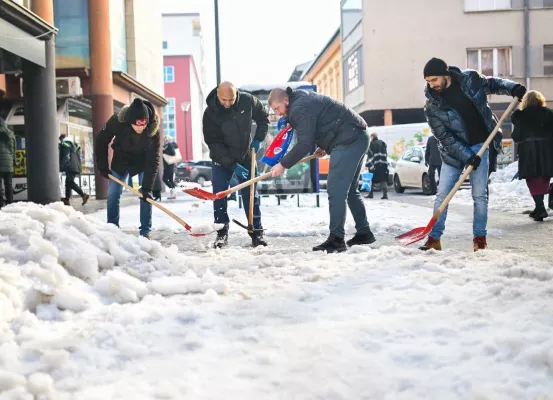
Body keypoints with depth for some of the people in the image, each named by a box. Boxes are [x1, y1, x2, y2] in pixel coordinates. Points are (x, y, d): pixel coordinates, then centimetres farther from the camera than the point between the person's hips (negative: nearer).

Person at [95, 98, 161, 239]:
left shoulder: (153, 129, -34)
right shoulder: (117, 121, -32)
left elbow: (153, 160, -32)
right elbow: (101, 142, -15)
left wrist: (147, 187, -36)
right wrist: (103, 167, -14)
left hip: (143, 161, -1)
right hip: (121, 159, 1)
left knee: (146, 195, -9)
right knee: (113, 194, -2)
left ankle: (145, 232, -1)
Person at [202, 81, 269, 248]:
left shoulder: (248, 100, -16)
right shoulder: (210, 113, -22)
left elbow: (263, 118, 4)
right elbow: (213, 143, -19)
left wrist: (258, 139, -6)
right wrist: (232, 164, -24)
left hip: (245, 156, 2)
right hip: (222, 159, -1)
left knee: (251, 194, 3)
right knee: (219, 195, -5)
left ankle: (257, 232, 10)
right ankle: (222, 233, 4)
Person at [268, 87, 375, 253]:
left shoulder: (300, 108, -17)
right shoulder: (301, 98, 15)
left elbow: (304, 144, -21)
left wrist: (283, 165, -15)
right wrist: (324, 146, 16)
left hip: (348, 142, -11)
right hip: (357, 139, 11)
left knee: (336, 190, -13)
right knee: (350, 189, 16)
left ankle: (336, 240, -14)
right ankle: (364, 233, 22)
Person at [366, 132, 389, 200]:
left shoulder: (372, 144, -4)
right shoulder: (383, 143, 14)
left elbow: (370, 155, -10)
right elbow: (386, 154, 16)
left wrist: (368, 165, -9)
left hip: (375, 164, -4)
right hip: (383, 164, 5)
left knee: (372, 179, 6)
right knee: (383, 180, 1)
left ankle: (370, 194, 6)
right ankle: (385, 194, -8)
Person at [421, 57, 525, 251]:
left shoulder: (470, 79, -10)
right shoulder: (432, 106, -14)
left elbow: (492, 84, 10)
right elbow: (444, 137, -15)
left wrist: (512, 88, -9)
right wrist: (467, 156, -20)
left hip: (479, 146, 0)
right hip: (453, 150, 0)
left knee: (479, 194, 0)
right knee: (442, 194, -2)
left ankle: (480, 238, 11)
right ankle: (434, 238, 7)